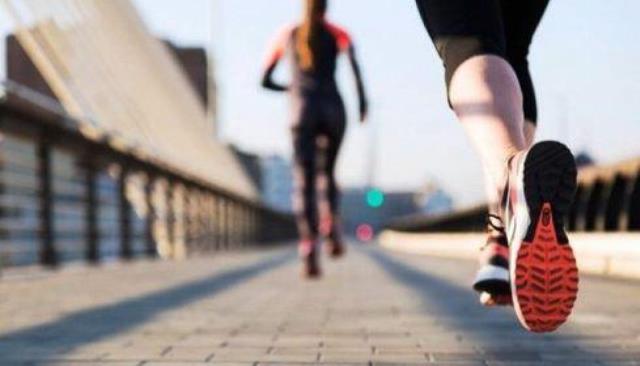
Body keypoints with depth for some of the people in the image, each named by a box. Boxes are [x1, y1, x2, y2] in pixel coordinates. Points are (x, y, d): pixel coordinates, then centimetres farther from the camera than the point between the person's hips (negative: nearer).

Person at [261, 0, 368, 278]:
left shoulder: (287, 35, 18)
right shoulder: (337, 33, 12)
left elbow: (265, 81, 20)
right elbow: (353, 61, -10)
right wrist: (362, 99, -10)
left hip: (302, 111, 0)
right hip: (333, 109, 0)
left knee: (303, 182, -9)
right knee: (326, 173, 21)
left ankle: (309, 249, -29)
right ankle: (331, 229, -5)